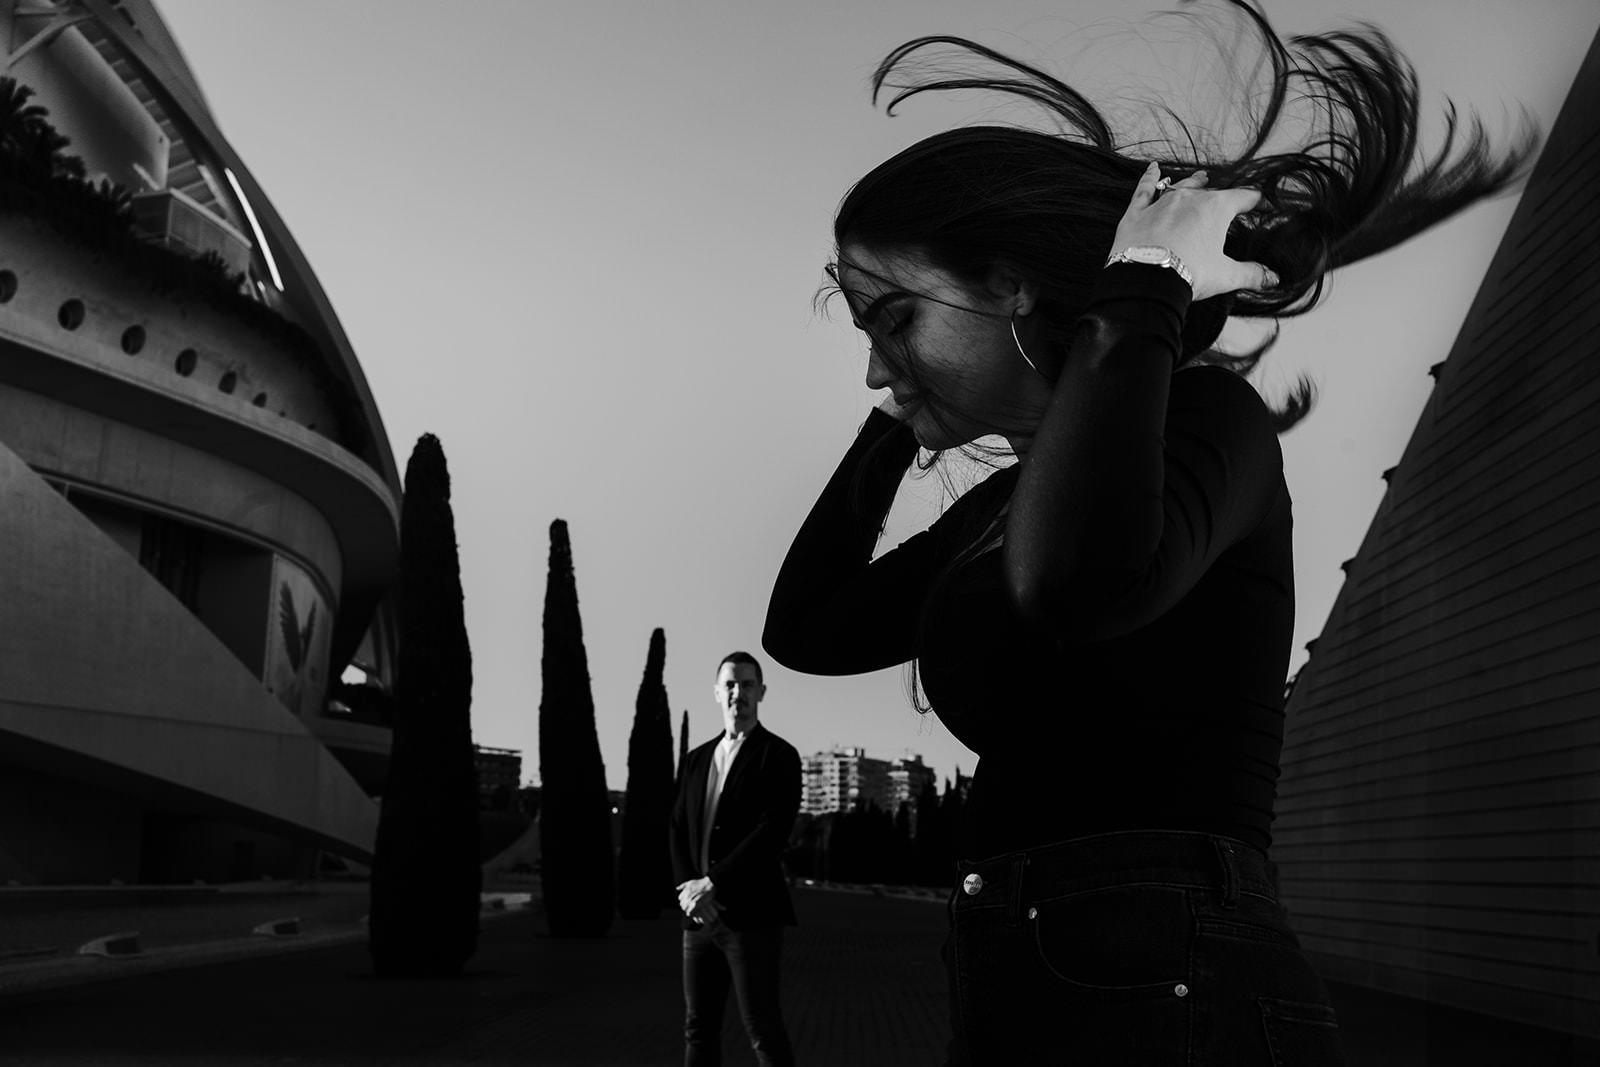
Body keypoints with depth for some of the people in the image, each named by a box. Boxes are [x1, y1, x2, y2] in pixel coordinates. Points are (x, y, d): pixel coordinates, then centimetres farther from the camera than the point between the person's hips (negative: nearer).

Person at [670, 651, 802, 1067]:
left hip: (750, 914, -6)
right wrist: (690, 891, -6)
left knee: (764, 1032, -5)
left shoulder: (778, 755, -3)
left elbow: (772, 833, -13)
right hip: (699, 917, 6)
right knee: (698, 1030, 9)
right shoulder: (696, 759, 16)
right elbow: (679, 831, 11)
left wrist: (713, 884, -15)